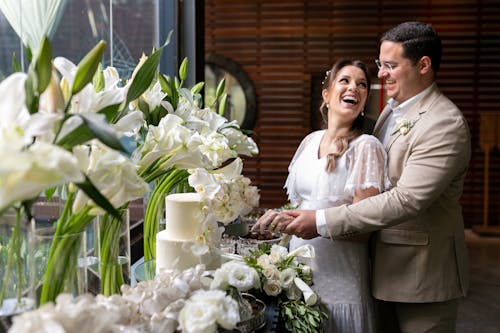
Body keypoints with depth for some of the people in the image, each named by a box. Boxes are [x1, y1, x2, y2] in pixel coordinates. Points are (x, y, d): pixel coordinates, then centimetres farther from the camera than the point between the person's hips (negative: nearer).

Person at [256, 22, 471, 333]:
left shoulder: (446, 123, -20)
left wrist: (323, 221, -28)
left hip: (422, 272, -7)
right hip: (385, 263, 8)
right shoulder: (392, 109, 6)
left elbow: (406, 201, -28)